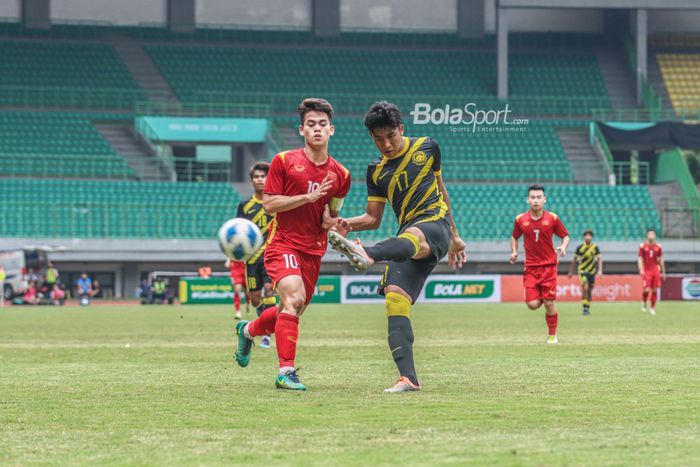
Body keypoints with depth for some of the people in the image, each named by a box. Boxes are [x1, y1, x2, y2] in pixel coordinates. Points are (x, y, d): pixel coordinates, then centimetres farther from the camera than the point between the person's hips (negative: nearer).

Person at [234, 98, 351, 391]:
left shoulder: (340, 175, 7)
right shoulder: (284, 161, -4)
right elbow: (269, 203, -7)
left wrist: (332, 223, -5)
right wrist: (308, 196, -17)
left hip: (313, 251, 5)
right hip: (283, 244, -5)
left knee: (290, 312, 12)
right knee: (294, 299, -27)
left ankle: (248, 331, 44)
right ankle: (286, 371, -25)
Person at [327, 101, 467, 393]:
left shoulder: (427, 148, 12)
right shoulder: (376, 171, 16)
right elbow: (373, 218, 16)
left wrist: (454, 236, 28)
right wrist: (349, 223, -7)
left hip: (434, 222, -4)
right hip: (409, 239, 4)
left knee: (411, 237, -41)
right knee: (395, 299, -18)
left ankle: (366, 255, -75)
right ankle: (408, 378, -21)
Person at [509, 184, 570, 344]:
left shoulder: (552, 218, -5)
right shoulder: (520, 220, -1)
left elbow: (565, 236, 6)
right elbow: (514, 237, 16)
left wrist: (563, 247, -15)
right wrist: (514, 252, -1)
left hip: (549, 266, -1)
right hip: (530, 267, 1)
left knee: (549, 304, -4)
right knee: (533, 304, -9)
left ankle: (552, 336, 14)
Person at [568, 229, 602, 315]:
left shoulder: (595, 248, -1)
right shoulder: (580, 247, -2)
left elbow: (599, 259, -4)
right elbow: (574, 260, 7)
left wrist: (600, 270, -17)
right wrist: (571, 271, 11)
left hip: (592, 271, 2)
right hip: (582, 270, -2)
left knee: (589, 291, 8)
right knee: (585, 288, -20)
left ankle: (588, 308, 24)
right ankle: (585, 307, -17)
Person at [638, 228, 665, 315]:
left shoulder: (658, 246, 6)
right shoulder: (643, 246, -2)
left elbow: (661, 260, 14)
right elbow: (640, 259, -2)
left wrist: (663, 272, 15)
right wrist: (641, 270, -15)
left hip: (656, 271, 3)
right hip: (646, 271, -3)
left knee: (655, 290, 0)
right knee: (647, 289, -12)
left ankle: (652, 308, 12)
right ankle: (644, 302, 18)